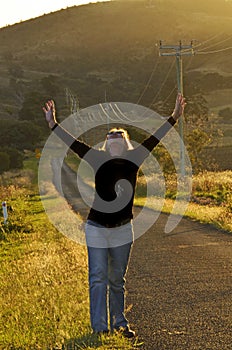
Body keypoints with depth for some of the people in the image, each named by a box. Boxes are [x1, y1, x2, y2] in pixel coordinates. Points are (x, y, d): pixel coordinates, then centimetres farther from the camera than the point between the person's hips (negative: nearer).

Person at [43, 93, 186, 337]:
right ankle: (99, 327, 1)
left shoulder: (133, 160, 1)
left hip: (123, 230, 2)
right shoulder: (99, 160, -3)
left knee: (117, 279, 12)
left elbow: (154, 139, 4)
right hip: (97, 229, -2)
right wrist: (53, 125, -6)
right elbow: (74, 144, -3)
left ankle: (119, 324, 19)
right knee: (98, 278, -2)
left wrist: (174, 117, 5)